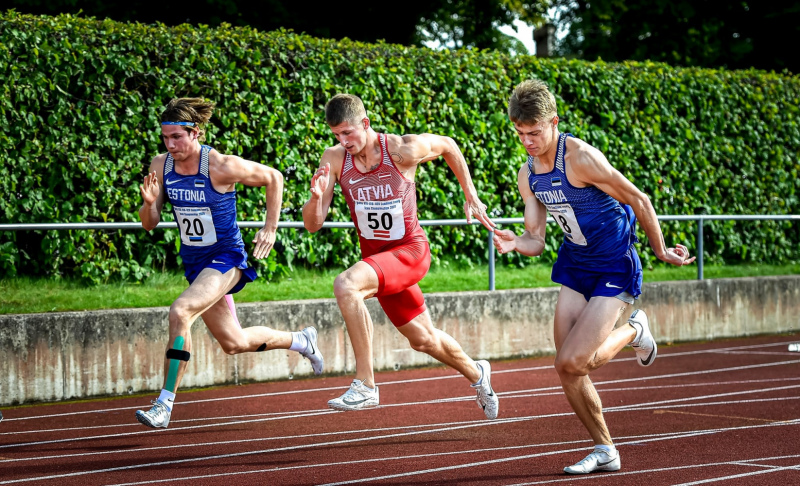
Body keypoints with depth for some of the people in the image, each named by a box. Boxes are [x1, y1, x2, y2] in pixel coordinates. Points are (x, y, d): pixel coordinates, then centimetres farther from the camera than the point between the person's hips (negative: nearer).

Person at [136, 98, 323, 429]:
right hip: (194, 262, 7)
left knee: (179, 312, -29)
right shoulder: (161, 166, -5)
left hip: (226, 257, -7)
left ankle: (164, 405, -23)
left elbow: (273, 178, -5)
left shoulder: (221, 167, -20)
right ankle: (301, 341, 45)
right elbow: (149, 224, -2)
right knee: (234, 343, 17)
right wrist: (149, 203, -24)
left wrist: (270, 229, -7)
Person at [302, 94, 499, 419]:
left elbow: (448, 146, 4)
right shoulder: (334, 159, -9)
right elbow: (312, 224, -10)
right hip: (377, 257, 6)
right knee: (422, 340, 20)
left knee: (346, 284, -32)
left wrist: (471, 197, 7)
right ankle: (476, 374, 50)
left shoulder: (402, 150, -18)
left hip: (410, 250, -6)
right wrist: (316, 197, -32)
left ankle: (365, 386, -28)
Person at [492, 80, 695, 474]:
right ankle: (604, 452, 18)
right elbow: (535, 241, 2)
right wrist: (514, 244, -22)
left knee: (572, 362, -17)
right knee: (566, 370, 1)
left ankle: (632, 331, 12)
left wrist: (661, 250, -2)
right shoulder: (527, 176, 1)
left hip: (614, 269, -7)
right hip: (574, 266, 7)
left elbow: (638, 200, -13)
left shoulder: (581, 158, -23)